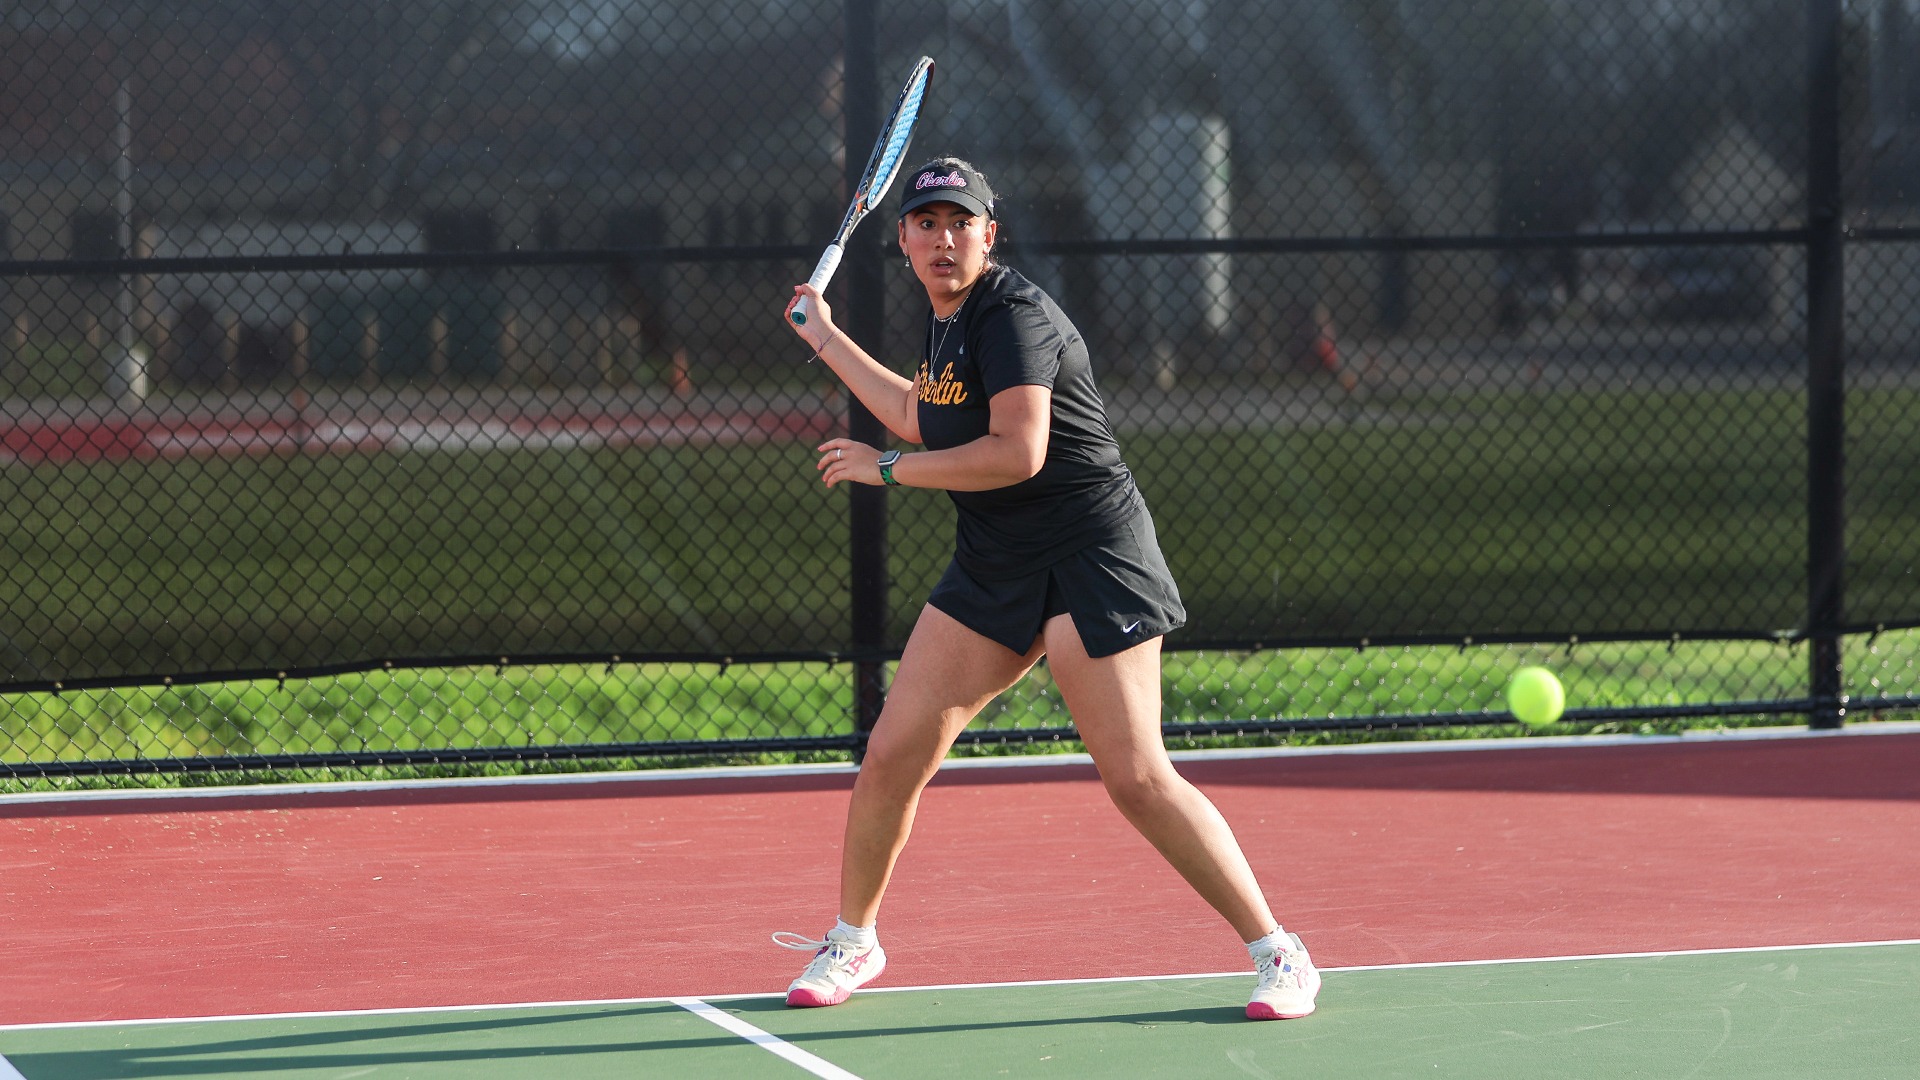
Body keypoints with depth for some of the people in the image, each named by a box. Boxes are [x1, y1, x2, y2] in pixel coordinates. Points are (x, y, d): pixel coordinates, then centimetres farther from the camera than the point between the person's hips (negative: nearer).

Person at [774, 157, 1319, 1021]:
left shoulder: (1012, 316, -16)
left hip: (1090, 560, -8)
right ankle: (851, 940, 22)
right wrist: (828, 342, 36)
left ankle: (1277, 953, -3)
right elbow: (923, 420, 32)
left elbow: (1017, 452, -28)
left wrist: (887, 468, -18)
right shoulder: (947, 319, 12)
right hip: (992, 566, 8)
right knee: (893, 753, 3)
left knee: (1137, 778, -13)